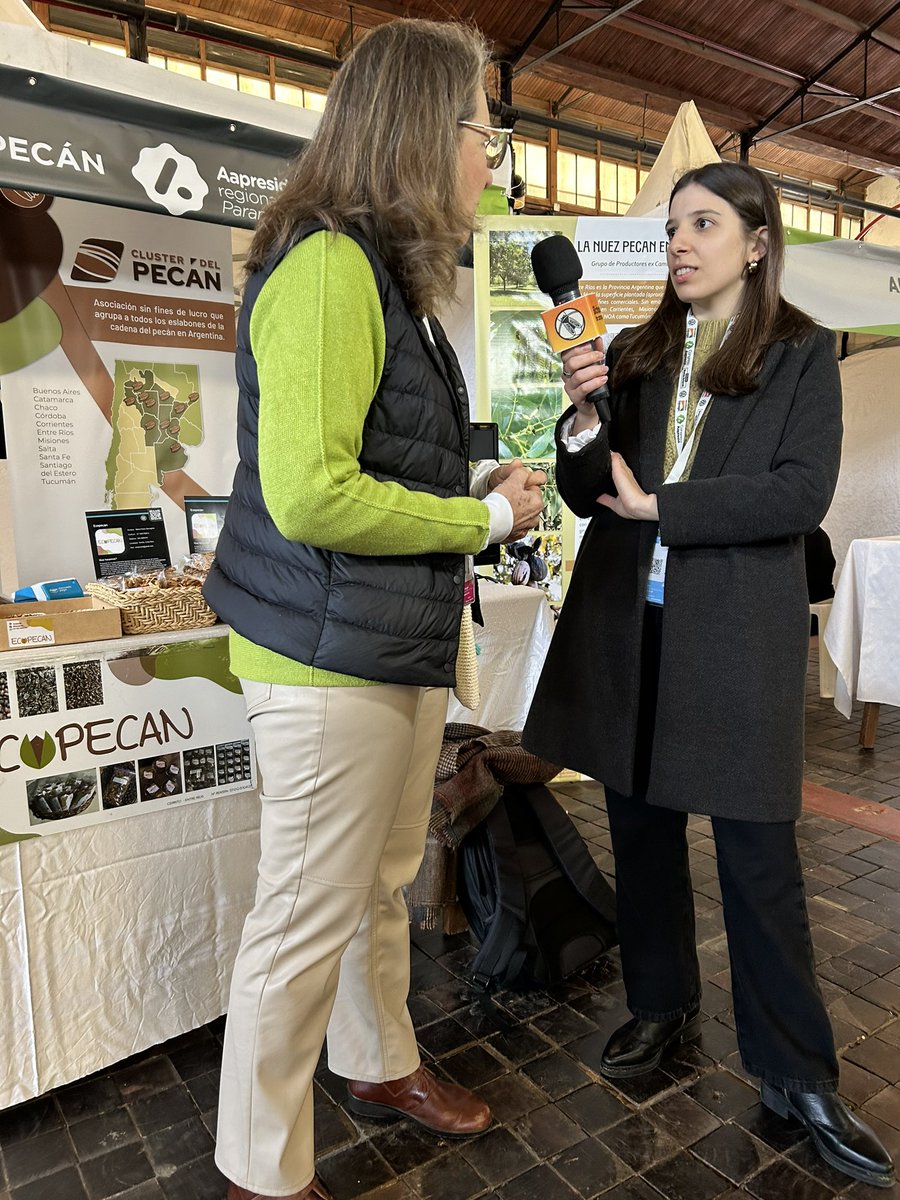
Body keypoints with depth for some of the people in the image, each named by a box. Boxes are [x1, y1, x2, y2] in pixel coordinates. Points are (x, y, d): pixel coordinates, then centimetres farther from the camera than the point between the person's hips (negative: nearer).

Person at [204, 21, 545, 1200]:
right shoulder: (327, 265, -16)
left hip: (402, 643, 9)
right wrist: (485, 517, -14)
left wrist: (483, 490, 3)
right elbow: (308, 493, -25)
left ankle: (381, 1065, 46)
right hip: (330, 652, -9)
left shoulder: (394, 275, 14)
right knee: (308, 919, 6)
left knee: (381, 884, 23)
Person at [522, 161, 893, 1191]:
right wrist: (581, 420, -10)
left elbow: (801, 493, -11)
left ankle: (797, 1074, 22)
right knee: (641, 828, 13)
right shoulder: (633, 354, 11)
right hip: (627, 627, 4)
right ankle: (660, 1007, 35)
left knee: (756, 852, 3)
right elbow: (587, 496, 8)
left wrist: (659, 504, -12)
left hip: (735, 637, -3)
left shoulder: (801, 355, 2)